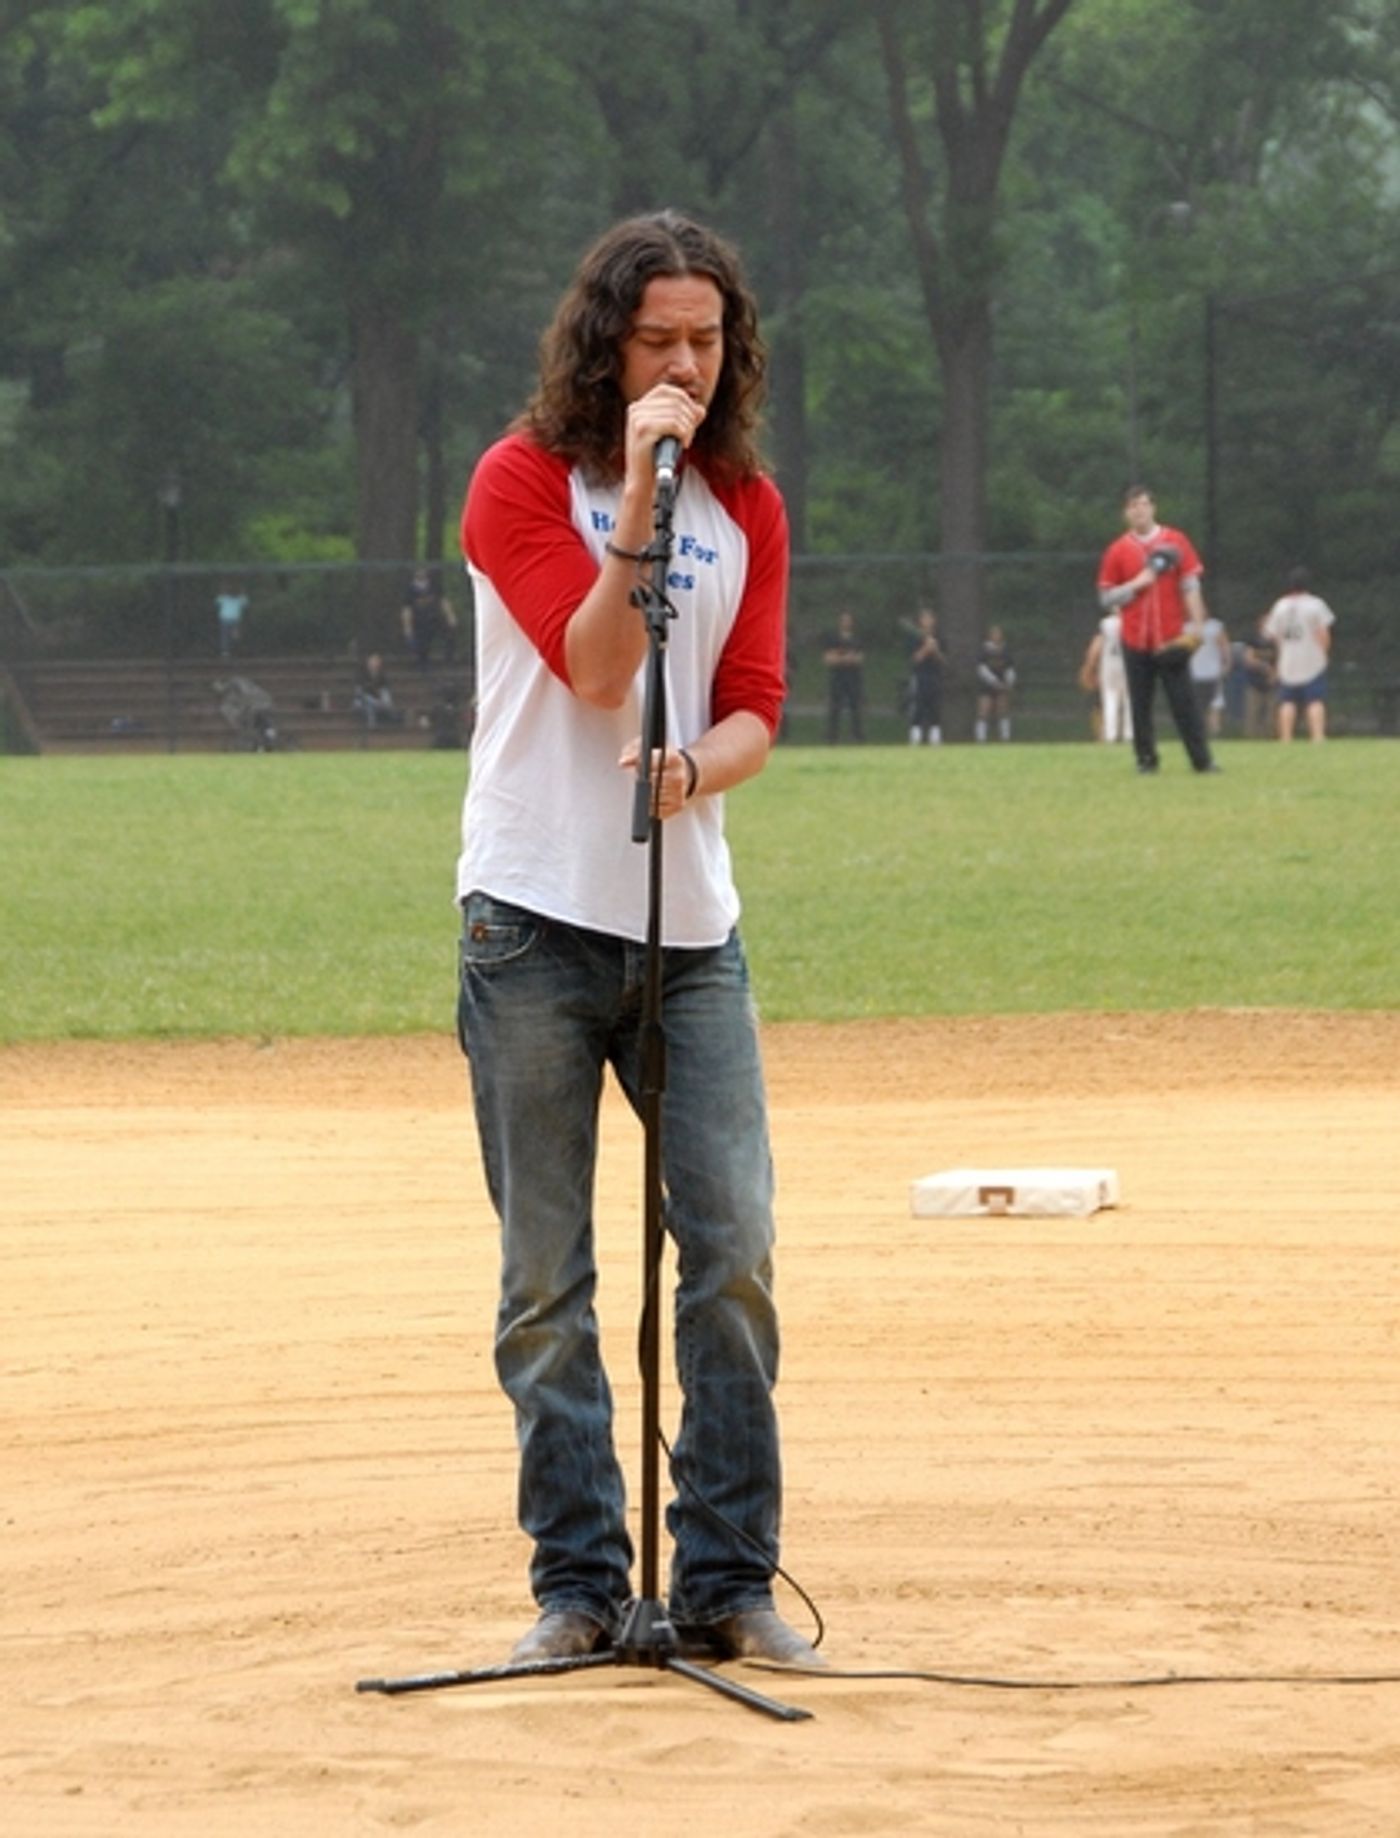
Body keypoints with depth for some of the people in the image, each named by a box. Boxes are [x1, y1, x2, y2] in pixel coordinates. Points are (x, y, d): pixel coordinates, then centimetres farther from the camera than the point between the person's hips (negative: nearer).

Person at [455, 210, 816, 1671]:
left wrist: (697, 769, -19)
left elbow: (753, 710, 2)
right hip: (534, 926, -3)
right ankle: (578, 1585, 7)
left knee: (734, 1251, -3)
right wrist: (639, 495, -21)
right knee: (546, 1276, 0)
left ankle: (727, 1581, 4)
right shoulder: (522, 482, -2)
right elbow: (598, 670, -14)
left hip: (690, 926, 3)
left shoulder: (747, 509, 10)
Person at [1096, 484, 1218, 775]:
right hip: (1136, 640, 1)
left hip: (1171, 639, -1)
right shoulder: (1117, 551, 6)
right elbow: (1106, 599, 5)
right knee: (1140, 705, 1)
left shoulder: (1176, 542, 4)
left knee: (1183, 701, -4)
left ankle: (1202, 760, -5)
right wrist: (1137, 583, -9)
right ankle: (1146, 759, 9)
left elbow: (1191, 586, 3)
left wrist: (1195, 625, -5)